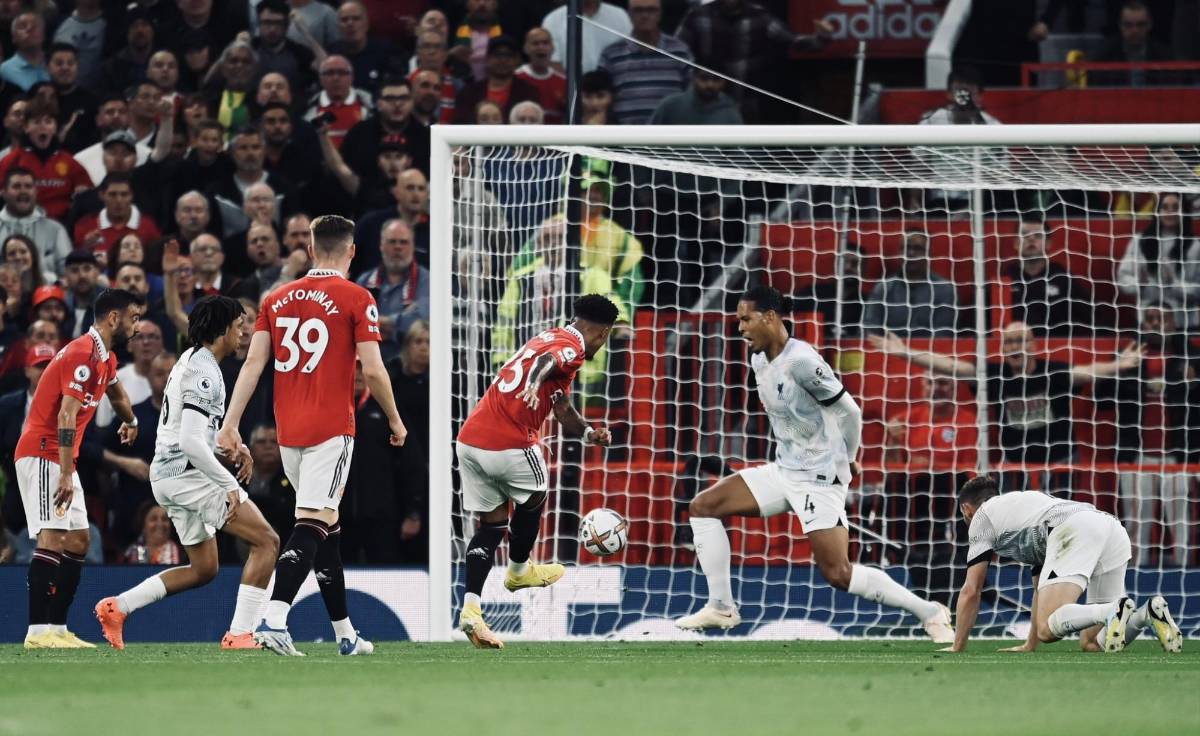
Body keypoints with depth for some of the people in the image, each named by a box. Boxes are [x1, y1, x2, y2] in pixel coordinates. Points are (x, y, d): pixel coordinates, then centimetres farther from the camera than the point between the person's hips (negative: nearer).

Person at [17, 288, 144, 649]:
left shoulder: (105, 358, 15)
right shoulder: (83, 354, -17)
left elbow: (116, 392, 39)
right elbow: (66, 416, -24)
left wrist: (130, 421, 59)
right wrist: (66, 474, -28)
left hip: (60, 459, 11)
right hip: (42, 453, -11)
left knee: (79, 541, 9)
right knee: (53, 538, -19)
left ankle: (56, 628, 9)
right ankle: (39, 631, -25)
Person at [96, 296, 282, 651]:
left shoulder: (189, 361, 15)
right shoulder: (204, 372, -17)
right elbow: (190, 442, -25)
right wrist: (229, 486, -21)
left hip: (168, 475, 10)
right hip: (187, 472, -10)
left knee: (203, 569, 18)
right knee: (266, 541, -9)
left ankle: (117, 607, 12)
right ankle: (240, 633, -14)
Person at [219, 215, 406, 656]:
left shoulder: (277, 299, 11)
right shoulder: (356, 300, -4)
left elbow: (253, 363, 5)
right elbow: (372, 370, -8)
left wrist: (231, 424, 3)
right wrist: (395, 421, 6)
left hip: (288, 432, 6)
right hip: (331, 429, -6)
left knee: (326, 526, 16)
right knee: (313, 524, -11)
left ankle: (345, 633, 20)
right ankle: (274, 619, -29)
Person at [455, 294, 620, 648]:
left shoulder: (549, 338, 25)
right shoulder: (572, 346, -4)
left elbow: (564, 413, 28)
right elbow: (547, 362, -30)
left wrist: (588, 433, 13)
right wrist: (534, 383, -48)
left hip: (469, 441, 8)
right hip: (510, 445, -8)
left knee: (491, 524, 12)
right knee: (533, 499, 22)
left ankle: (470, 607, -2)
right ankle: (519, 571, 42)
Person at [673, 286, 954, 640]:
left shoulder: (801, 362, -21)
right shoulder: (759, 360, 6)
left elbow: (849, 411, -12)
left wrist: (848, 461, 3)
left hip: (820, 478, -9)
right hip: (783, 471, 9)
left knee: (838, 574, -14)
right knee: (702, 507, 2)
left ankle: (929, 612, -2)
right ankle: (721, 608, 5)